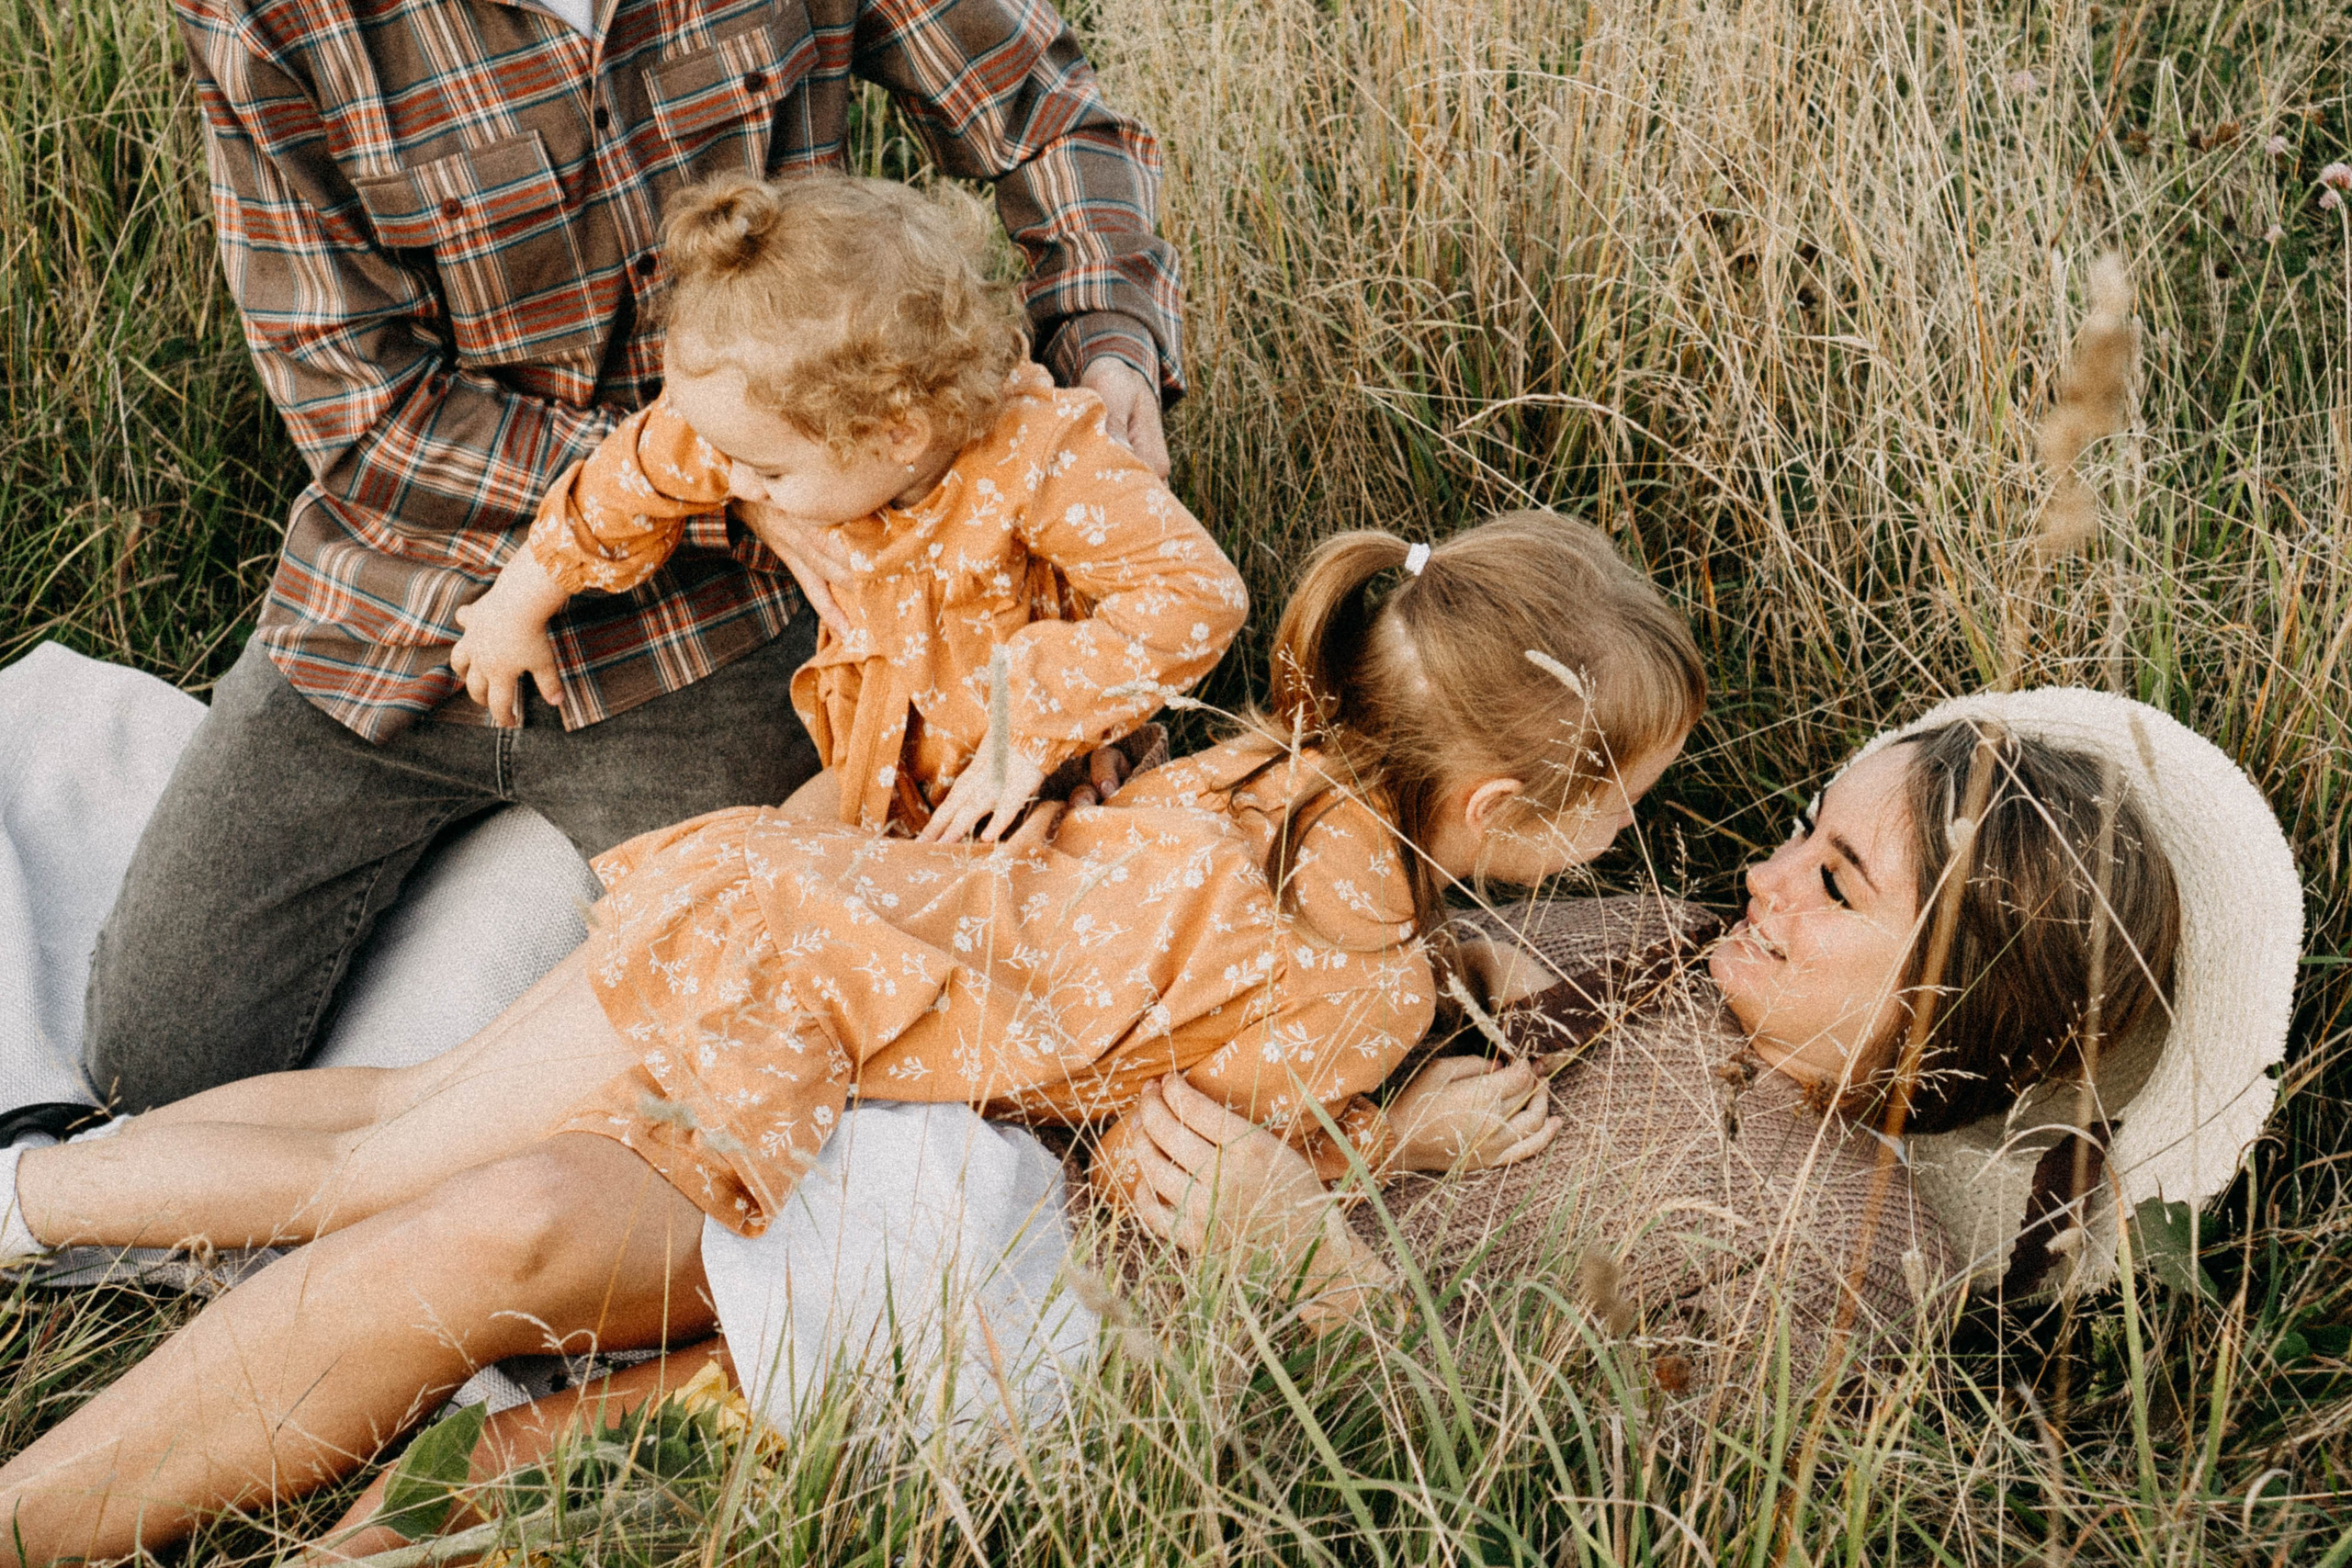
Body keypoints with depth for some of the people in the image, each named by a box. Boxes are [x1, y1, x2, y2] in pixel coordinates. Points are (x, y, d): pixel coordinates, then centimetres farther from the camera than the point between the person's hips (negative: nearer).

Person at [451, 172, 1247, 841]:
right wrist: (519, 603, 15)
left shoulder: (1038, 461, -33)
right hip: (874, 775, 6)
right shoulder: (774, 423, -16)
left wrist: (1032, 728, -33)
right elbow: (635, 480, 3)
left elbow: (1197, 593, -33)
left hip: (1043, 792, -5)